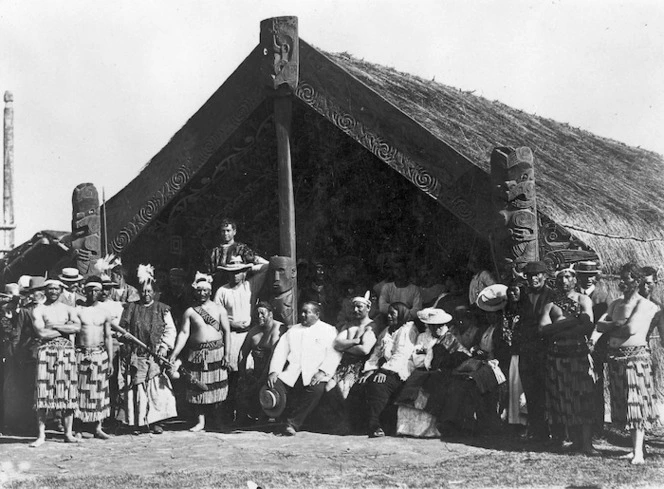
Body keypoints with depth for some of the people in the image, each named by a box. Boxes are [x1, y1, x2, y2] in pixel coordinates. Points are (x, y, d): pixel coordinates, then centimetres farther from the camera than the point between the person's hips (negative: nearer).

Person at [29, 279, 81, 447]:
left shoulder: (68, 309, 13)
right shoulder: (38, 310, 5)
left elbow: (77, 327, -4)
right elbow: (41, 333, -10)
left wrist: (55, 326, -9)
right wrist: (66, 328, -5)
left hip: (66, 351, 3)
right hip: (46, 351, -2)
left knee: (68, 391, 1)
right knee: (43, 390, -7)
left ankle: (68, 433, 7)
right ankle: (41, 435, -4)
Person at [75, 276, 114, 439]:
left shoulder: (104, 312, 7)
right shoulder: (77, 310, 1)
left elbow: (108, 337, 8)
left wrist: (110, 361, 3)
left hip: (100, 354, 2)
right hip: (81, 354, -2)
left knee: (99, 391, 2)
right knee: (80, 391, -1)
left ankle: (98, 428, 8)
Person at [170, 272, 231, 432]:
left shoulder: (219, 310, 4)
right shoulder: (190, 312, 5)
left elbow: (227, 331, 2)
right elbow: (184, 333, 1)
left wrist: (227, 354, -6)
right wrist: (174, 355, -9)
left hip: (216, 352, -1)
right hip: (196, 353, 1)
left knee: (216, 386, -1)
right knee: (198, 386, 1)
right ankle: (201, 421, 7)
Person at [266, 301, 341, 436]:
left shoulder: (328, 330, 12)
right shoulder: (293, 330, 23)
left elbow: (334, 354, -1)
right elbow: (280, 351, 13)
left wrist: (322, 372, -16)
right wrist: (274, 371, -4)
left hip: (314, 374, -3)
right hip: (291, 373, 3)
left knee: (317, 389, -34)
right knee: (274, 386, -23)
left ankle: (293, 423, -25)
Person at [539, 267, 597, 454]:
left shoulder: (583, 300, 7)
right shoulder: (551, 303, 12)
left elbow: (588, 325, -9)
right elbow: (543, 329, -3)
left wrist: (558, 328, -8)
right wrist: (573, 321, -10)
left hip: (580, 354, -2)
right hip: (557, 357, 2)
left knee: (583, 398, -7)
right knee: (563, 399, 2)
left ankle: (586, 443, -7)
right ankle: (576, 441, 10)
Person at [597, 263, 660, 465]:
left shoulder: (645, 305, -7)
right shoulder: (615, 304, 15)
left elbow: (632, 329, -20)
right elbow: (599, 325, 6)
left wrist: (611, 328, -4)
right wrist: (618, 324, -10)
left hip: (636, 356, -7)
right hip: (615, 357, 7)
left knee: (636, 403, -7)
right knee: (623, 403, 9)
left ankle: (638, 451, -7)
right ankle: (634, 446, 16)